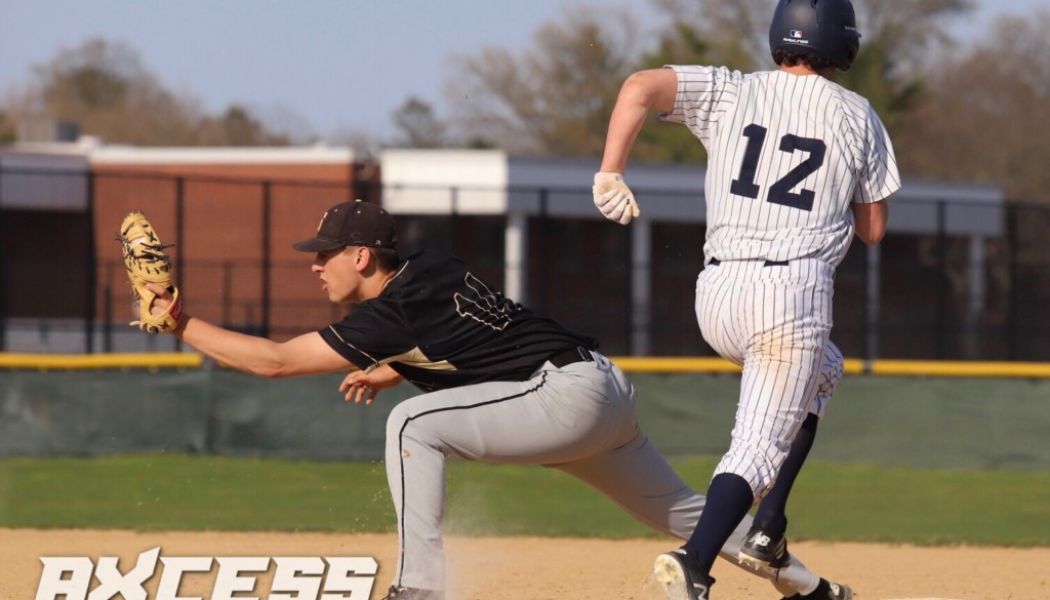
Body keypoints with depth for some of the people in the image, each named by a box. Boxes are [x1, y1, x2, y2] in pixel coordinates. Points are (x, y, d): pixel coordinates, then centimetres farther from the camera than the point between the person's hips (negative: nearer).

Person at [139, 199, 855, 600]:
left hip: (566, 396, -10)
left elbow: (274, 359, -14)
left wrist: (182, 323, -9)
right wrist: (388, 370, 18)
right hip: (606, 395, 10)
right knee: (680, 508, 22)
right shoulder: (435, 267, 10)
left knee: (414, 424, -16)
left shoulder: (390, 316, -15)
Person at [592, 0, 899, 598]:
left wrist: (610, 173, -7)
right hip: (795, 294, -4)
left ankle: (769, 529, 22)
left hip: (717, 294, 4)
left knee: (817, 373, 32)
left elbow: (640, 86, -7)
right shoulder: (857, 116, 6)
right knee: (759, 448, -7)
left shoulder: (730, 92, 9)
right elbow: (874, 229, 13)